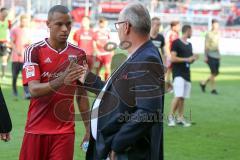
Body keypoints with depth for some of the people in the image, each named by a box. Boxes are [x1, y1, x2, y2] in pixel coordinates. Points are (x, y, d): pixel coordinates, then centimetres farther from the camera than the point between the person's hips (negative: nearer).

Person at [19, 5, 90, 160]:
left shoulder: (79, 54, 5)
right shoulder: (34, 51, -6)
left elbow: (81, 96, 11)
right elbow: (34, 90, -17)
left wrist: (89, 129, 6)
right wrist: (62, 80, -33)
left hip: (65, 131, 2)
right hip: (37, 129, -2)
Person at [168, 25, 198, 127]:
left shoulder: (189, 45, 17)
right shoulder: (176, 43, -7)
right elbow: (173, 58, -13)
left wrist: (193, 59, 5)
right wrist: (187, 59, -16)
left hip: (187, 74, 7)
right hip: (178, 73, -7)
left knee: (183, 98, 7)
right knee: (178, 96, -17)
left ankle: (180, 118, 13)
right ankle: (171, 116, -6)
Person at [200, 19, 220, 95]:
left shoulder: (218, 34, 11)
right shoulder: (209, 34, -8)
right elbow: (206, 46, -7)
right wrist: (205, 56, -10)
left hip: (217, 56, 7)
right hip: (210, 56, -7)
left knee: (216, 72, 7)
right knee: (213, 72, -8)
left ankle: (203, 83, 24)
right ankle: (213, 89, 3)